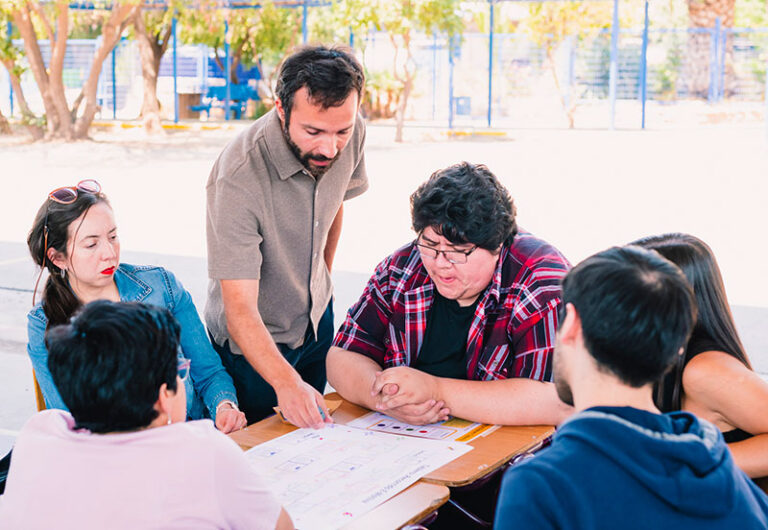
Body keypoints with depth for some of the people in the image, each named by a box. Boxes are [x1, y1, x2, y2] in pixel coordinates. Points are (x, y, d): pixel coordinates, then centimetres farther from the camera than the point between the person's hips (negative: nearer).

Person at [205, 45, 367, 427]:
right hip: (252, 339, -6)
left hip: (317, 319, 6)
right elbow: (239, 306, -37)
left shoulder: (350, 135, -17)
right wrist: (285, 381, -50)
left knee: (314, 436, 23)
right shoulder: (239, 175, -36)